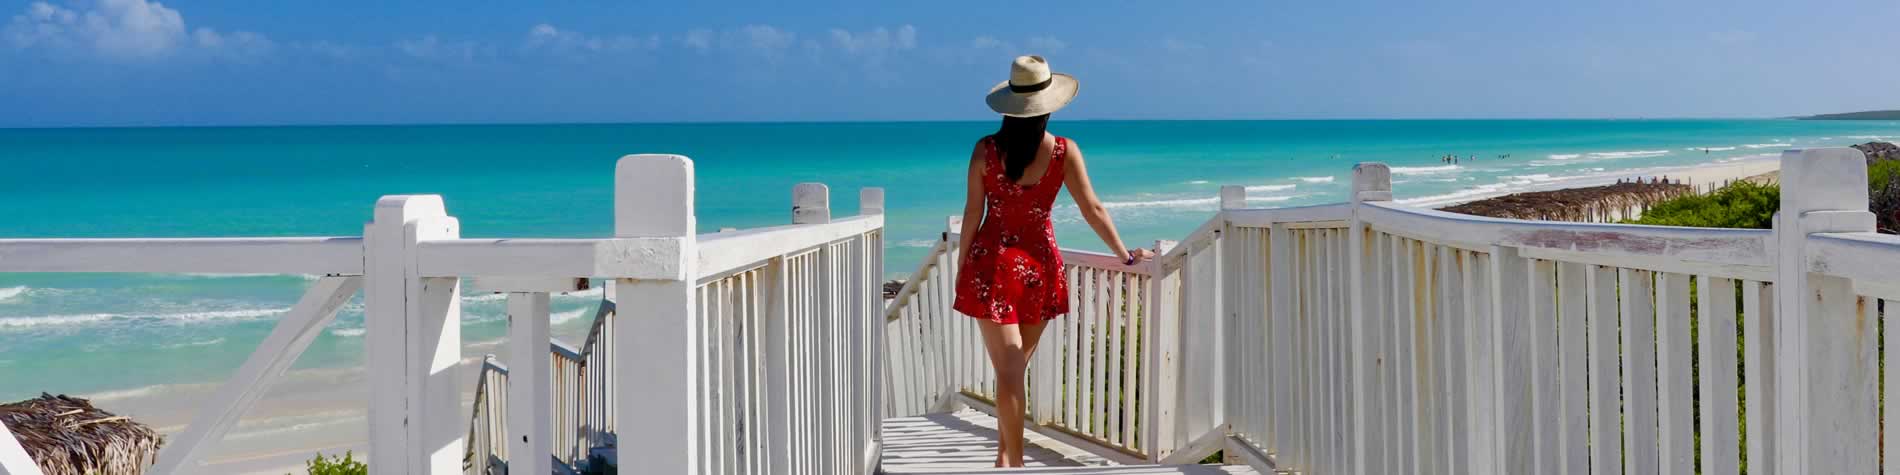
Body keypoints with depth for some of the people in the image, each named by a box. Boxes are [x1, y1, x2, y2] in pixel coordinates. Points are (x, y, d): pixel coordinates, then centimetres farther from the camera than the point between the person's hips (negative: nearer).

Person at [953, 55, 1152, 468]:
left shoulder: (986, 150, -6)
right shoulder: (1064, 151, -7)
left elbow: (972, 213, -2)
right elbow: (1093, 209, -4)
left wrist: (961, 267, 9)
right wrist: (1126, 255, 6)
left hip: (991, 263, -1)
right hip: (1038, 265, 1)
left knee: (1008, 369, 0)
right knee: (1016, 368, 15)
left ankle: (1012, 461, -2)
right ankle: (1006, 456, 24)